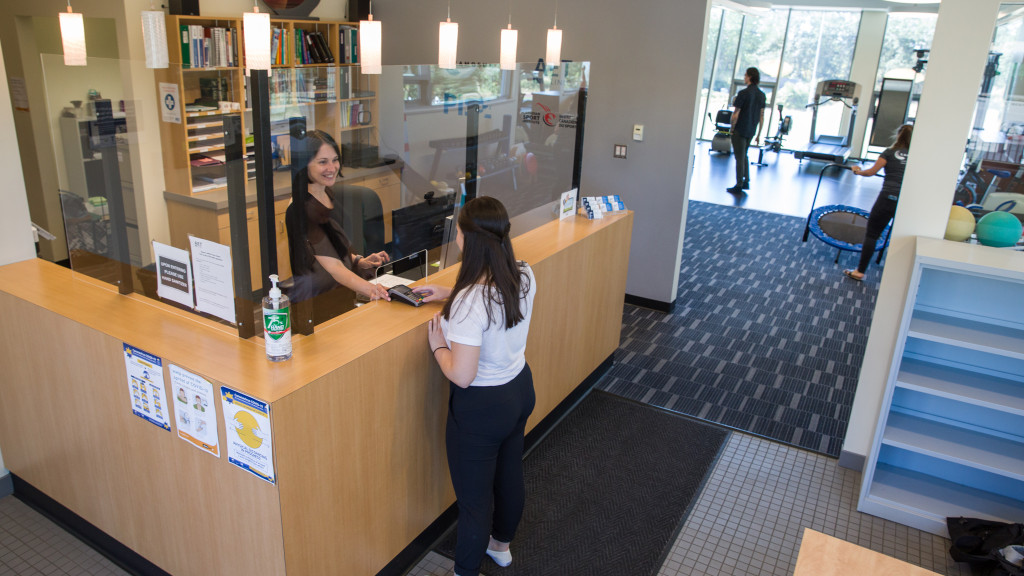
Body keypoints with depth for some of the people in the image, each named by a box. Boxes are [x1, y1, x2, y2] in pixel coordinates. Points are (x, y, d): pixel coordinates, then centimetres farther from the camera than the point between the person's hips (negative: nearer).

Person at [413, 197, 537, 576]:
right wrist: (451, 294, 11)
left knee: (474, 497, 11)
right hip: (520, 388, 8)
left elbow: (462, 376, -29)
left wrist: (438, 345, -11)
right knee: (510, 473, 28)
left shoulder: (469, 303, -33)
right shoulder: (524, 276, -9)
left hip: (482, 406, -8)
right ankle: (501, 545, 53)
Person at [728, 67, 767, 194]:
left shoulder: (744, 93, -15)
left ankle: (739, 186, 5)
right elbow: (762, 116, 9)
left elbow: (735, 114, -15)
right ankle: (746, 181, 23)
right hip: (751, 131, 7)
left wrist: (732, 128, -2)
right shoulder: (761, 95, 6)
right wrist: (758, 134, 14)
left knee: (740, 158, 0)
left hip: (740, 130, -7)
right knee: (744, 156, 22)